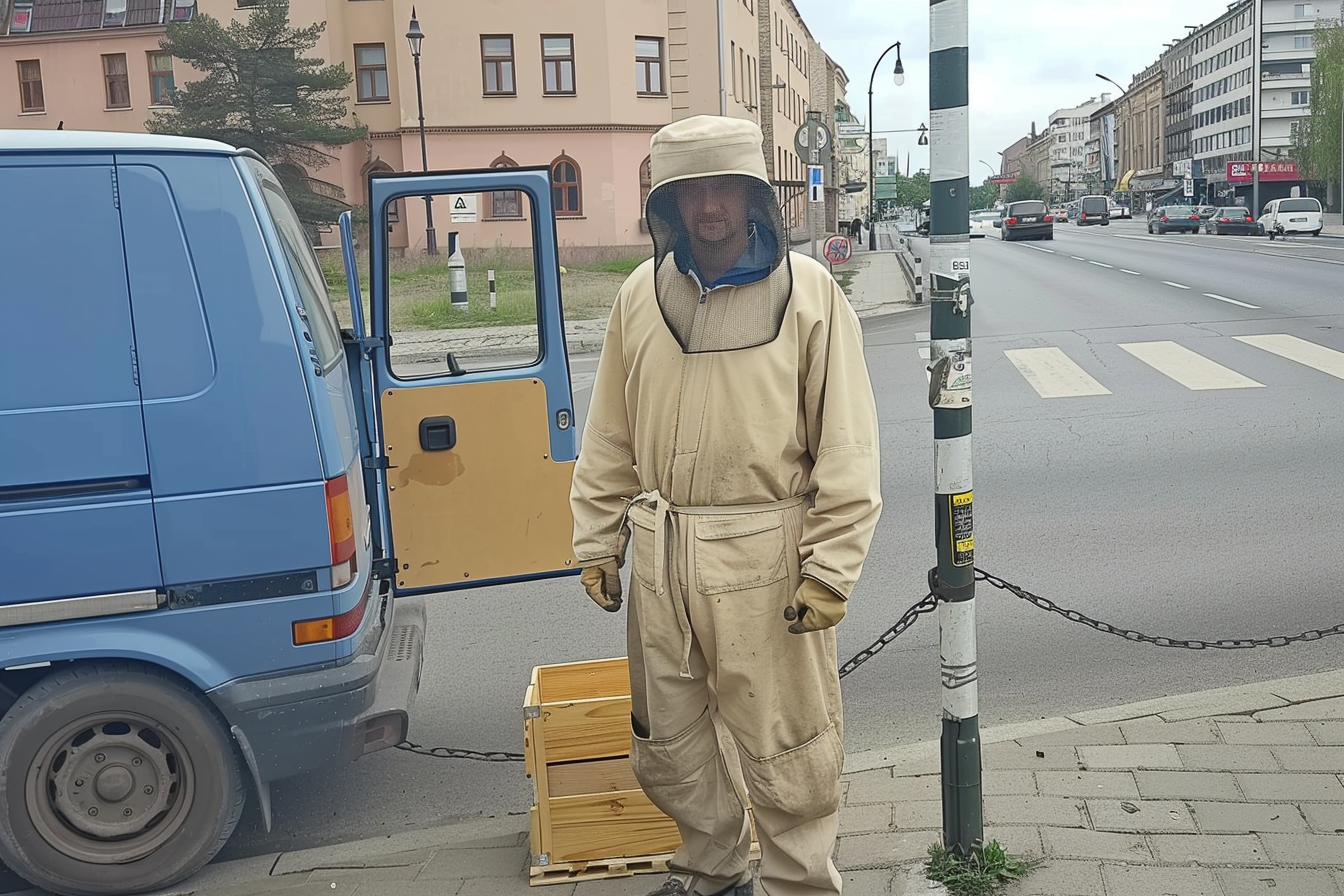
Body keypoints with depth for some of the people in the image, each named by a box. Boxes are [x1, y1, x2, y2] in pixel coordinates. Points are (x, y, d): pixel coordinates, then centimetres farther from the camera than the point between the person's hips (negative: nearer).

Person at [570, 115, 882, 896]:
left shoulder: (808, 292, -6)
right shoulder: (642, 295, 5)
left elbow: (846, 444, -7)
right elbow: (610, 435, 11)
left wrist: (830, 569, -11)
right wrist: (598, 541, 10)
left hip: (764, 557, -5)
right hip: (660, 553, 5)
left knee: (783, 747, 5)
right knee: (669, 741, 18)